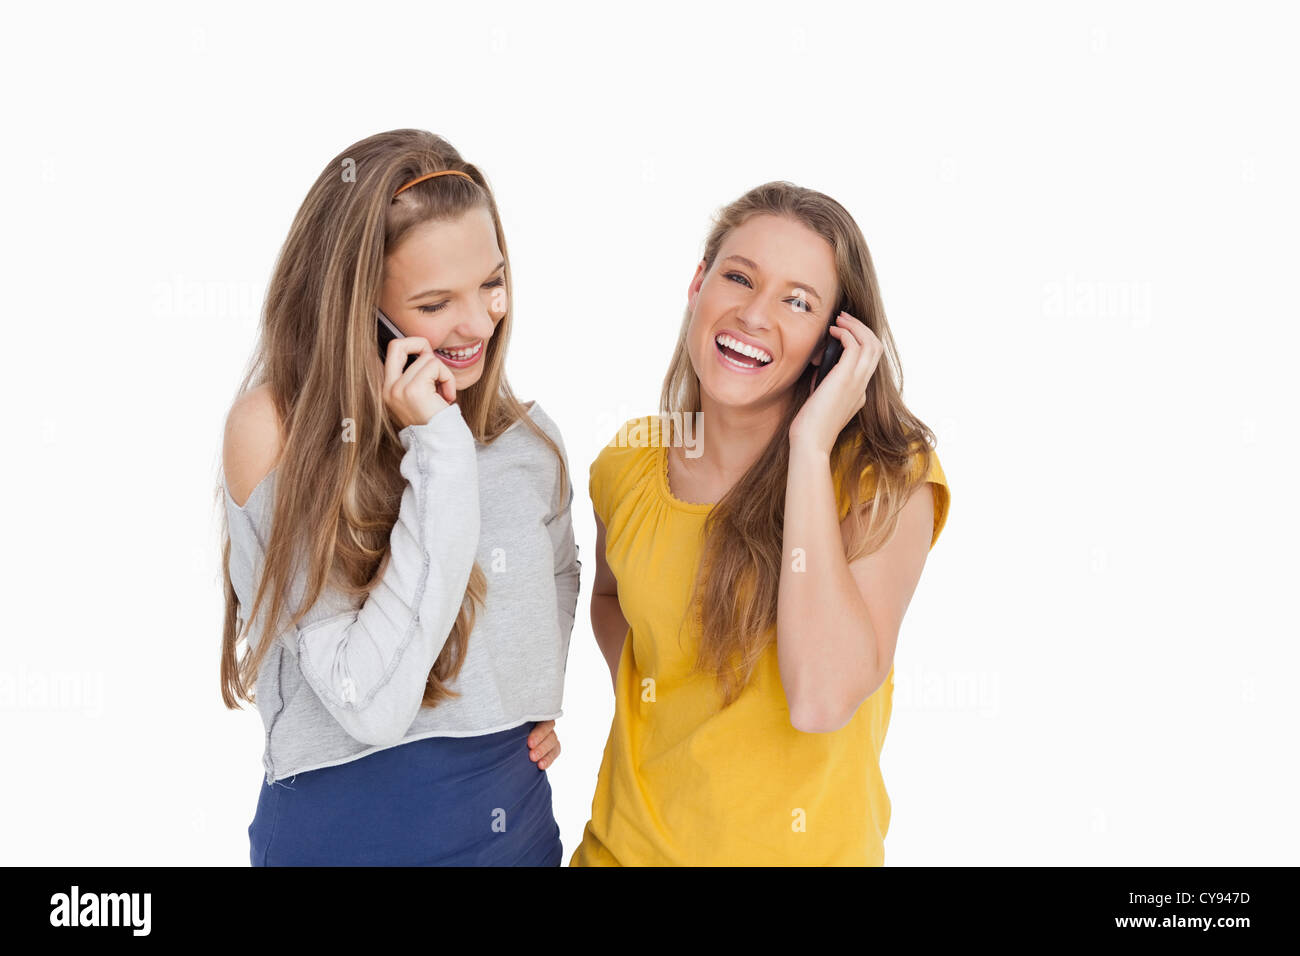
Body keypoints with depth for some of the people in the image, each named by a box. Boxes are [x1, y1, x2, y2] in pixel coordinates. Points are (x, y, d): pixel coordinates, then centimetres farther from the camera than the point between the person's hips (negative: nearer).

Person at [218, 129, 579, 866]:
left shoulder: (520, 425, -2)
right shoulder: (277, 430, -17)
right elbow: (372, 706, -24)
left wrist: (543, 696, 4)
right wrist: (440, 448, -25)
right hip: (345, 821, -4)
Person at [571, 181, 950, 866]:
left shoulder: (887, 478, -16)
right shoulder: (629, 464, -4)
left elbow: (822, 701, -29)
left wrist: (809, 445, -27)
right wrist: (631, 688, -3)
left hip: (800, 847, -3)